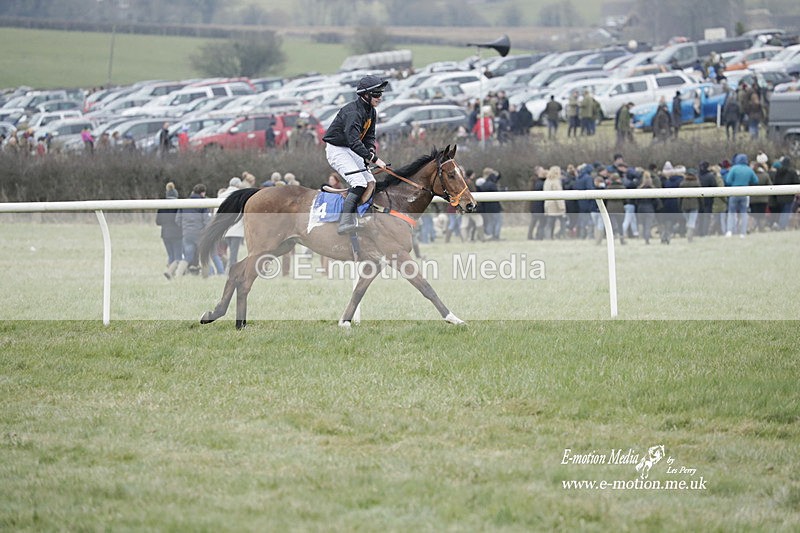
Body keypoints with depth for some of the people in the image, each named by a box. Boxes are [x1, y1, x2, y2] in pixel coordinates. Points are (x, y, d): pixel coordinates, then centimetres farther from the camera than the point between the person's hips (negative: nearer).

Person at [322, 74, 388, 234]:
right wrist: (374, 159, -38)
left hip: (351, 150, 10)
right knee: (359, 183, -25)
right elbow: (354, 141, -36)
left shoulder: (371, 112, 5)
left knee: (371, 183, 8)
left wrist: (371, 151, -12)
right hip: (337, 150, -10)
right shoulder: (353, 112, -26)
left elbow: (369, 136, 12)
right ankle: (344, 222, -34)